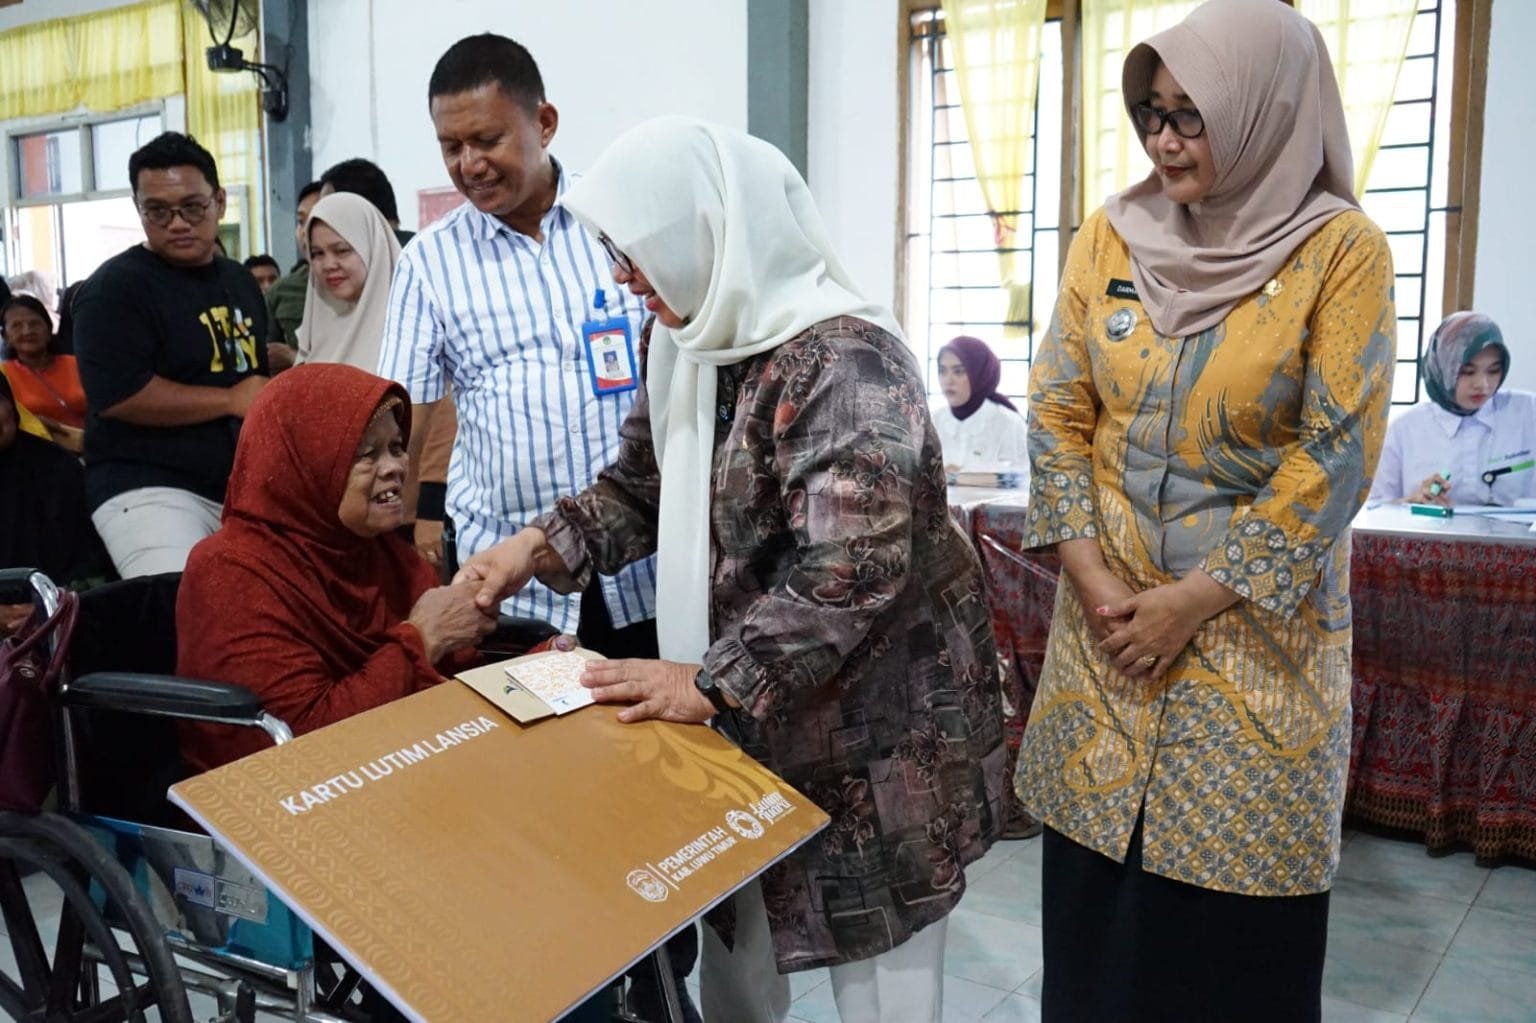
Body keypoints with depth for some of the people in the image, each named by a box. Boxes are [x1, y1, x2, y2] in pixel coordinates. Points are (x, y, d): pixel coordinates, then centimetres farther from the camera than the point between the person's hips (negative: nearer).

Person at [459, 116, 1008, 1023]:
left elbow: (855, 570, -30)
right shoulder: (689, 339, 4)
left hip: (873, 738, -8)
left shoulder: (843, 360, -25)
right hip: (740, 721, 8)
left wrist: (713, 683, -28)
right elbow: (644, 484, 14)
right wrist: (538, 546, -1)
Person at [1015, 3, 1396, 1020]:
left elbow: (1333, 458, -11)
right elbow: (1059, 410, 3)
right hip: (1106, 614, 3)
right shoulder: (1113, 235, 3)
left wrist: (1194, 602, -13)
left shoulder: (1343, 250, -8)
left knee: (1236, 925, 6)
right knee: (1098, 893, 11)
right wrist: (1090, 572, -7)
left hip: (1255, 629, -3)